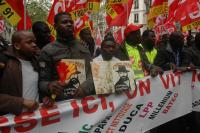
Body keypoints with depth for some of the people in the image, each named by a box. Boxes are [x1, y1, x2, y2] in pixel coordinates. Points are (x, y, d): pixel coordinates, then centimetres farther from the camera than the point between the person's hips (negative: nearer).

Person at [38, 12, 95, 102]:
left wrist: (85, 87, -14)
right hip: (62, 102, -3)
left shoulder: (83, 47, 14)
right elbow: (42, 82, -2)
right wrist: (49, 86, -25)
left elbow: (92, 71, 7)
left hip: (86, 99, 3)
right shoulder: (47, 51, 1)